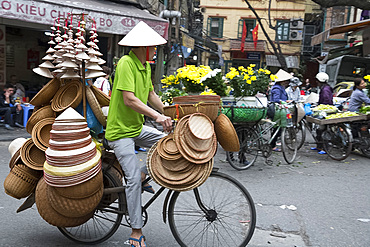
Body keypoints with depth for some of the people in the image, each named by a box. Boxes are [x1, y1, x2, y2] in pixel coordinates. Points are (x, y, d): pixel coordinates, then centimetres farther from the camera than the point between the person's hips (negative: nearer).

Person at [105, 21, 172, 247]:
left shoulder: (146, 66, 10)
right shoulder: (126, 63, -18)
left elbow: (151, 96, 13)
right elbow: (129, 100, -27)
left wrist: (168, 115, 4)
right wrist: (158, 116, -30)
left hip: (138, 127, 8)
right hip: (120, 130, -8)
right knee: (133, 179, -10)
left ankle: (143, 174, 11)